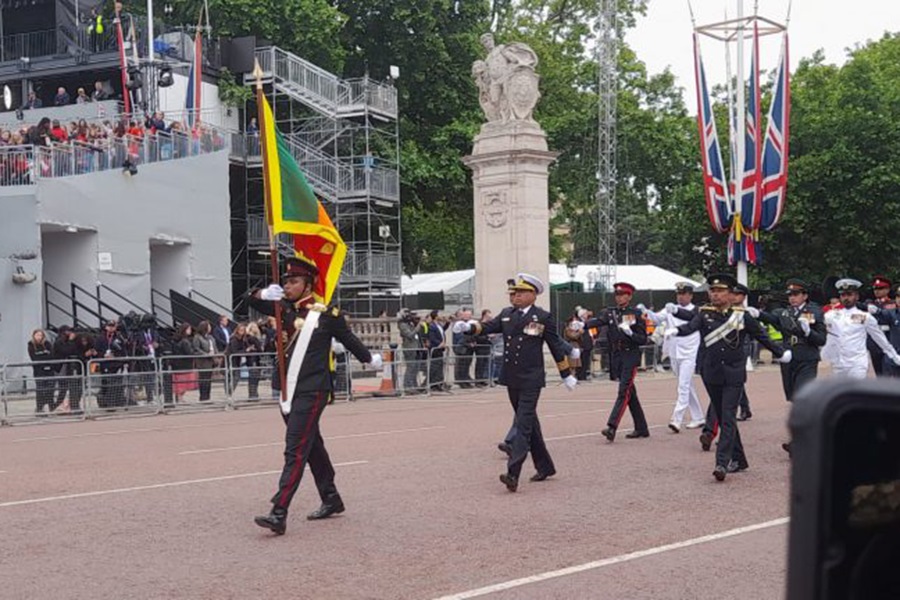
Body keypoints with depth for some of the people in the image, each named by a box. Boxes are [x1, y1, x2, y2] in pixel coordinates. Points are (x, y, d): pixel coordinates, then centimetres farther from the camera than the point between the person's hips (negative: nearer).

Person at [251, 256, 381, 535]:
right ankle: (331, 500, 33)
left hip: (312, 392, -7)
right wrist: (264, 294, -20)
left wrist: (370, 359, 23)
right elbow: (254, 302, 4)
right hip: (289, 391, 7)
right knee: (312, 447, 18)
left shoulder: (326, 313, -7)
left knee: (295, 450, -12)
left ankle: (279, 514, -15)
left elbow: (348, 338, 7)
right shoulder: (286, 308, 8)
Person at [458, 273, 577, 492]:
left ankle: (513, 474, -19)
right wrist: (468, 326, -19)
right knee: (529, 424, 15)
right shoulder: (506, 314, 12)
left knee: (524, 425, -12)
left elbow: (557, 347, 1)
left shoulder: (543, 318, -3)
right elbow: (487, 327, 1)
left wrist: (566, 375, 5)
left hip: (531, 380, -6)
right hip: (511, 379, 6)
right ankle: (545, 467, 28)